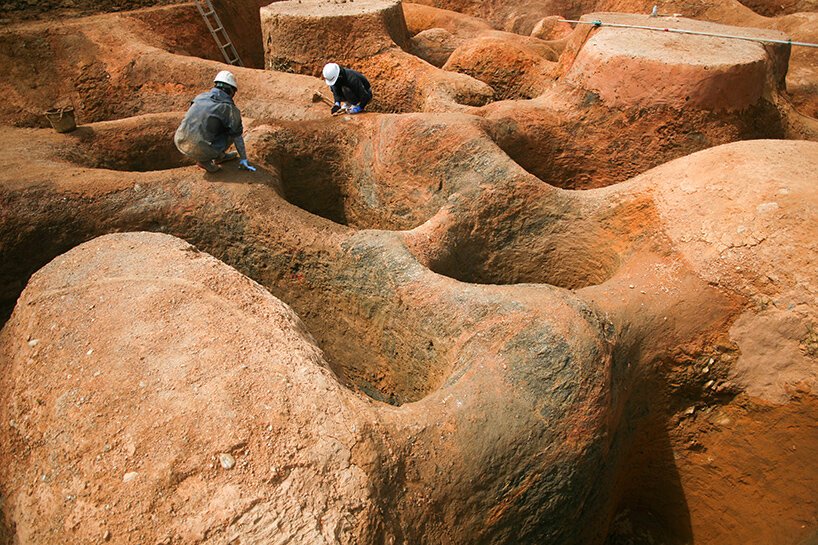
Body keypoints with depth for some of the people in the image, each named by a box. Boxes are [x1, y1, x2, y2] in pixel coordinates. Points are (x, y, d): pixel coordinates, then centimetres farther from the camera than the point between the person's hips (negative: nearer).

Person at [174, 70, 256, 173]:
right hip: (200, 150, -6)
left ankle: (220, 155, 27)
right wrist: (243, 160, 14)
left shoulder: (200, 97, 12)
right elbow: (238, 137, 3)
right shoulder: (230, 108, -6)